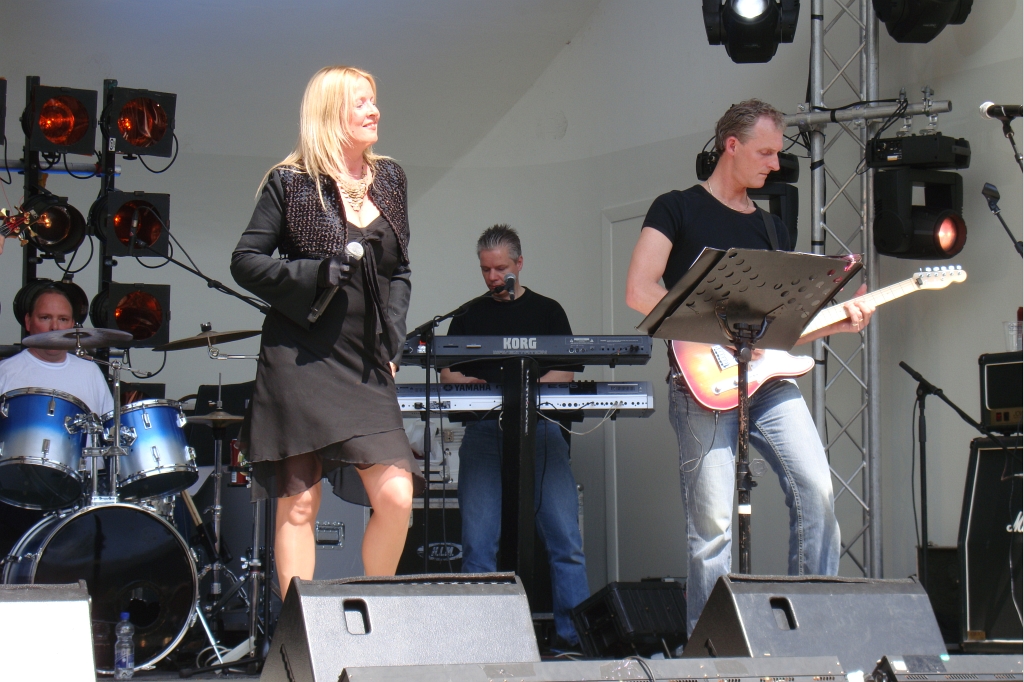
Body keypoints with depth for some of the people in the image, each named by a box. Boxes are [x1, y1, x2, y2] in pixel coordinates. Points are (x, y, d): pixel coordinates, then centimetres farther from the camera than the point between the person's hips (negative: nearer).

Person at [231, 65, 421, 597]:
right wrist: (312, 276, -15)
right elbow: (245, 261, 0)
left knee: (396, 496, -7)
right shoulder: (290, 183, 0)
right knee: (298, 503, -3)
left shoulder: (389, 180, 14)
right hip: (300, 359, -4)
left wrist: (391, 339, 6)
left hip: (365, 366, 4)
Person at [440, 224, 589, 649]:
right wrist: (469, 383, -6)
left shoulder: (547, 311, 18)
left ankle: (574, 632, -11)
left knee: (564, 536, -12)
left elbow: (565, 373, 9)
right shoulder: (469, 316, 21)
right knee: (478, 539, -10)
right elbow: (446, 372, 18)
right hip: (484, 428, 1)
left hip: (539, 425, -1)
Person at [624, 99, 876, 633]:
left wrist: (838, 322, 4)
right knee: (712, 524, -9)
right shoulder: (677, 209, 4)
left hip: (768, 379, 5)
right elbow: (639, 292, -9)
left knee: (816, 489, -12)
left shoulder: (771, 227, 22)